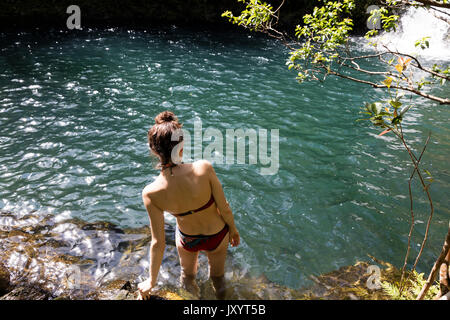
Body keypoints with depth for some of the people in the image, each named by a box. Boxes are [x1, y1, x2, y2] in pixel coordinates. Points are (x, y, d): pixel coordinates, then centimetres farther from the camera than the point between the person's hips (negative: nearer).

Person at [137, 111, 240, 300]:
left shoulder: (151, 193, -30)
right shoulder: (203, 168, -35)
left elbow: (158, 243, -21)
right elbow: (224, 209, -21)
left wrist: (151, 281, -5)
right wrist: (233, 230, 1)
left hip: (187, 240, 0)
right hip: (217, 236, 0)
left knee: (187, 275, 36)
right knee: (217, 277, 33)